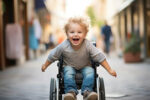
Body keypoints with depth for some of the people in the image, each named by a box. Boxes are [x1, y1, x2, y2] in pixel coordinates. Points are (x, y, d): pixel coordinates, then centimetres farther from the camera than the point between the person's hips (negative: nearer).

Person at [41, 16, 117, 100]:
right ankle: (71, 91, -36)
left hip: (85, 67, 0)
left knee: (90, 72, -30)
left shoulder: (88, 45, -21)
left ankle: (87, 91, -35)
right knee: (68, 73, -32)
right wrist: (45, 65, 10)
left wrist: (110, 70, -16)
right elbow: (52, 56, -3)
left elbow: (100, 57, -16)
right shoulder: (63, 46, -20)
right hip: (69, 66, 0)